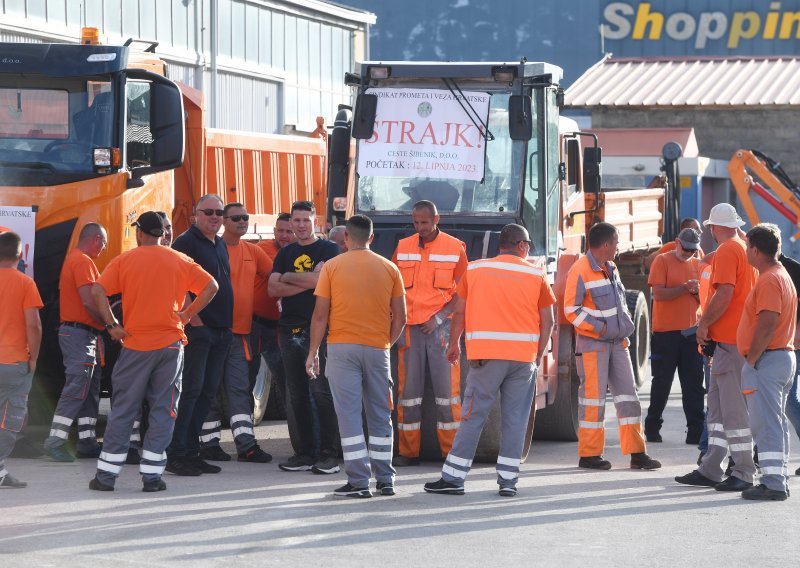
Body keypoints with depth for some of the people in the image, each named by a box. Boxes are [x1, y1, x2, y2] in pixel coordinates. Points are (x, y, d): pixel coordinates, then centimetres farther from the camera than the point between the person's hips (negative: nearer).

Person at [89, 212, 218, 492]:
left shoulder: (124, 260, 0)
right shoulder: (180, 261, 4)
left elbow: (97, 291, -11)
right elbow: (211, 286, 0)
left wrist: (112, 325, -5)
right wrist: (187, 314, 2)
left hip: (135, 344, 0)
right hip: (171, 344, 1)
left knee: (123, 410, 6)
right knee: (163, 411, 5)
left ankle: (107, 475, 7)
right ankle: (152, 476, 2)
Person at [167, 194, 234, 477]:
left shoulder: (220, 245, 18)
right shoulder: (186, 242, -8)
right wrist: (193, 318, -20)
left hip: (221, 330, 9)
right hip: (197, 327, -9)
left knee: (208, 391, 9)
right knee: (191, 388, -10)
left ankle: (191, 451, 14)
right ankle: (176, 454, -8)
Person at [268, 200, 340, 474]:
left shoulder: (328, 249, 2)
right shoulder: (285, 253, 17)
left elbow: (320, 279, -15)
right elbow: (273, 289, 4)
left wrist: (288, 277, -2)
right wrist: (306, 282, -8)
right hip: (290, 329, 6)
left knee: (321, 392, -11)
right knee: (297, 396, 6)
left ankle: (328, 454, -10)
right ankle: (305, 453, 11)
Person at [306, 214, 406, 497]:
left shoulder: (332, 267, -1)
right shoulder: (389, 269, 5)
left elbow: (320, 314, -3)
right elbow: (400, 317, 5)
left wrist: (313, 352, 4)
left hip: (342, 348, -2)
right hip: (377, 348, 2)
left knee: (349, 415, -2)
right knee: (380, 416, 11)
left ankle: (358, 481, -6)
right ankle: (385, 480, 14)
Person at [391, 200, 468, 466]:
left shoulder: (455, 248, 2)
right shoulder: (403, 248, 10)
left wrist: (440, 317, -9)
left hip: (441, 327, -2)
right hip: (409, 328, 2)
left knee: (447, 387, -4)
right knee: (408, 389, 2)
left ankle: (451, 450, 0)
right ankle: (408, 452, 6)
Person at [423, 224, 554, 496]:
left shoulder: (475, 270, 6)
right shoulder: (536, 275, 6)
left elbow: (459, 311, 8)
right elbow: (547, 321, 6)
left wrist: (453, 344, 20)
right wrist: (538, 357, 13)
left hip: (487, 354, 0)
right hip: (524, 356, 1)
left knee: (473, 416, 1)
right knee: (515, 419, 5)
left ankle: (453, 478, 0)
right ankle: (508, 480, 4)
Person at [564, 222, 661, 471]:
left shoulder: (611, 269, 15)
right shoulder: (580, 271, -12)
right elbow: (571, 310, -15)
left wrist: (625, 327, 11)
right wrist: (600, 327, -17)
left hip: (617, 342, 8)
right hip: (592, 344, -8)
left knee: (627, 394, 5)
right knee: (593, 396, -4)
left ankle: (637, 453, 8)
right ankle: (589, 454, 4)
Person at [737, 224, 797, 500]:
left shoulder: (769, 280, -15)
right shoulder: (783, 275, 18)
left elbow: (767, 325, -23)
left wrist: (751, 361, -17)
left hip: (767, 360, -11)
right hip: (784, 355, 11)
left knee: (766, 423, -10)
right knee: (777, 422, 13)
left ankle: (772, 484, -12)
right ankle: (778, 480, 17)